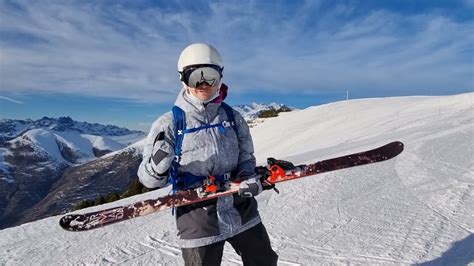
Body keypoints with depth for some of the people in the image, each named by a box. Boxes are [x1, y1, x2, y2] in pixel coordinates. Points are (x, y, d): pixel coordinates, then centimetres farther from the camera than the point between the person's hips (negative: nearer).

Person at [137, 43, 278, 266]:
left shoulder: (233, 118, 0)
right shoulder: (169, 124, -9)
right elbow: (149, 179, -7)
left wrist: (250, 178, -11)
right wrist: (158, 167, -30)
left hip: (241, 212, 4)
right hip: (198, 222, -3)